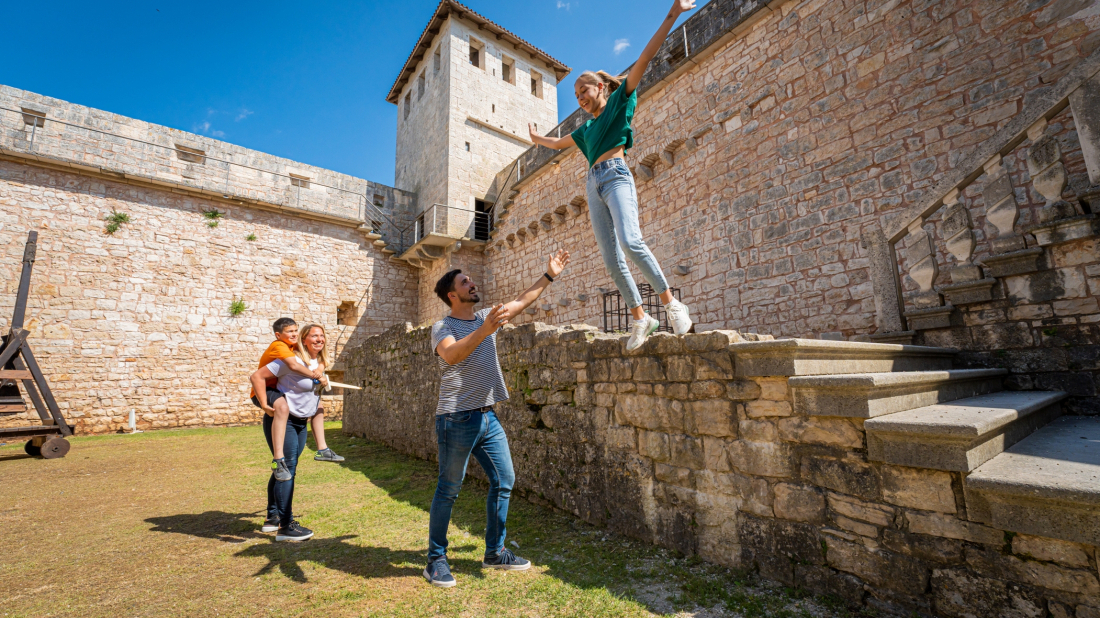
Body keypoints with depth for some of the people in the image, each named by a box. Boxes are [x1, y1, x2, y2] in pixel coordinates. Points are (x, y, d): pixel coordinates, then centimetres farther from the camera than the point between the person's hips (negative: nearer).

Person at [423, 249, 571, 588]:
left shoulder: (486, 317, 12)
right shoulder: (442, 327, -7)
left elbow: (521, 301, 17)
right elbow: (451, 355, -28)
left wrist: (549, 275, 17)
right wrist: (484, 331, -42)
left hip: (487, 418, 7)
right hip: (457, 420, -7)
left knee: (504, 481, 10)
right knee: (448, 490, 5)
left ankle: (495, 551, 26)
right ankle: (436, 559, 23)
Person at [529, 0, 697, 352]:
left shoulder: (619, 102, 15)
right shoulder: (586, 129, 30)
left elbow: (643, 61, 4)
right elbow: (557, 144, 46)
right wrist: (535, 137, 59)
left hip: (615, 175, -6)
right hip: (593, 185, 6)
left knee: (630, 241, -30)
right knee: (611, 260, -7)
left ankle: (671, 303, -22)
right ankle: (640, 318, -4)